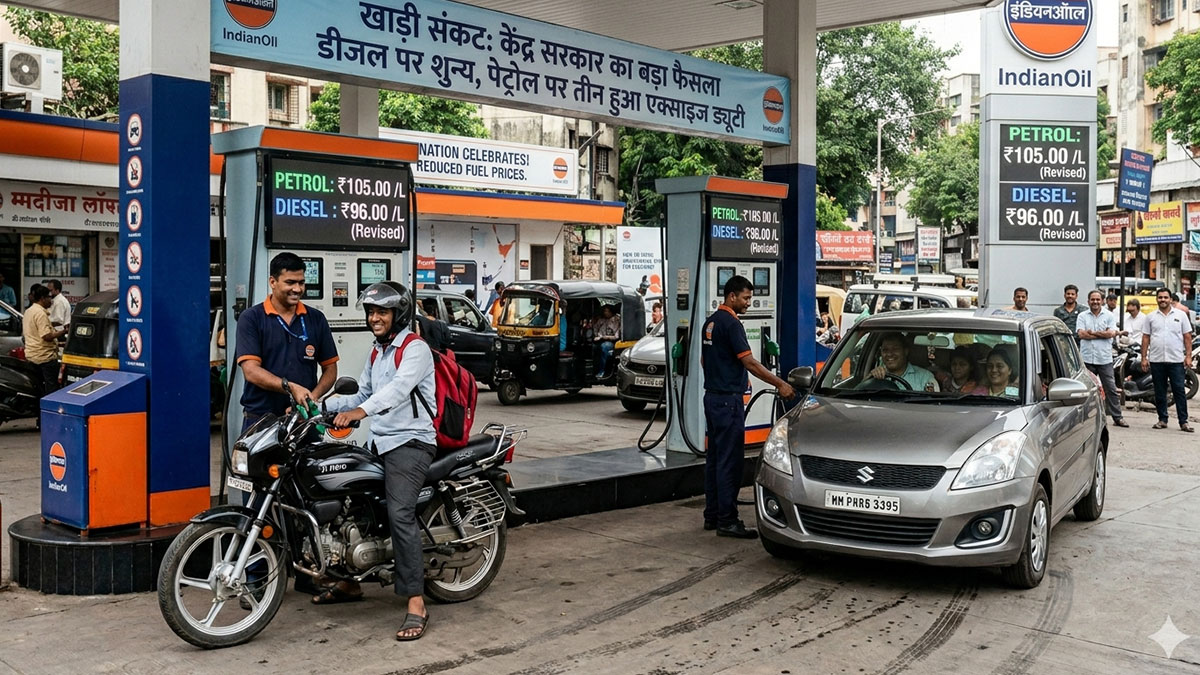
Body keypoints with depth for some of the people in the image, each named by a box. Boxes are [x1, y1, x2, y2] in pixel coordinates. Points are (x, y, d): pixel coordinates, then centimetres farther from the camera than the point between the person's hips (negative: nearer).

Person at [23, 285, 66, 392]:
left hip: (31, 355, 10)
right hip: (45, 356, -10)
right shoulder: (41, 313, -17)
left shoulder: (28, 311, 13)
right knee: (52, 388, -4)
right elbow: (47, 336, -24)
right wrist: (63, 332, -15)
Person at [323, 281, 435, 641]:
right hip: (379, 442, 10)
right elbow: (363, 393, 20)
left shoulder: (415, 348, -10)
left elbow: (399, 388, -28)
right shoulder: (377, 352, 20)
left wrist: (360, 411, -43)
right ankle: (350, 581, 28)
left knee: (400, 514, -25)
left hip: (411, 442, -10)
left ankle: (416, 602, -24)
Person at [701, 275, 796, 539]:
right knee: (730, 461, -7)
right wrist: (780, 384, -16)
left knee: (714, 457, 13)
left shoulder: (710, 321, 14)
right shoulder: (731, 323, -16)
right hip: (728, 399, -10)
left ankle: (712, 515, 18)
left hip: (712, 396, 10)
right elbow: (749, 362, -20)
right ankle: (727, 520, -4)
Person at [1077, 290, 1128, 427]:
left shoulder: (1109, 316, 7)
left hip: (1105, 359, 0)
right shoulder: (1082, 316, 8)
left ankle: (1117, 417, 6)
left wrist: (1091, 332, -7)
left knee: (1111, 389, 1)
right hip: (1087, 358, 1)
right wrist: (1102, 334, -6)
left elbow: (1111, 333, -8)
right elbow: (1081, 334, -7)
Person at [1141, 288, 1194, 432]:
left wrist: (1188, 356, -3)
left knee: (1180, 391, -2)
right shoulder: (1151, 317, 8)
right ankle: (1162, 420, 16)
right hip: (1156, 360, 2)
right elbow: (1146, 338, 9)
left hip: (1176, 360, -2)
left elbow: (1187, 337, 5)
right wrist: (1144, 357, 3)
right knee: (1159, 392, 7)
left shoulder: (1181, 315, 5)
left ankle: (1183, 422, 0)